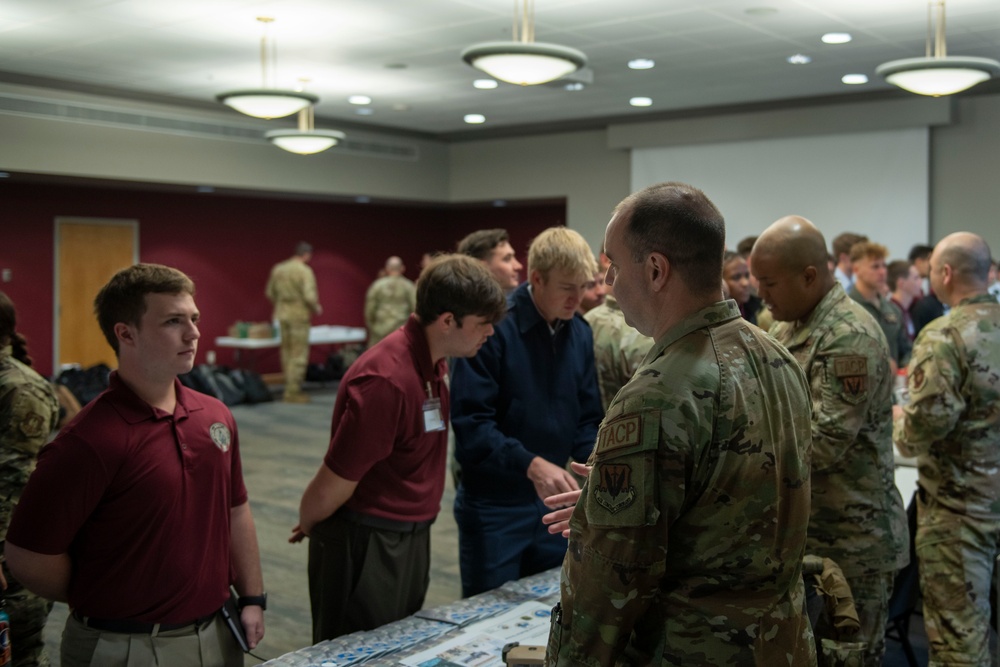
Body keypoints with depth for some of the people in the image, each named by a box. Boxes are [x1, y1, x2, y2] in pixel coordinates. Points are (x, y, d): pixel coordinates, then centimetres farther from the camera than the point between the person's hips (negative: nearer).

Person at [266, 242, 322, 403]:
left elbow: (270, 293, 12)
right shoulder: (305, 271, -14)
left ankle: (291, 388, 23)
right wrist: (316, 309, -3)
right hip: (299, 316, -7)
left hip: (281, 316, 7)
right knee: (299, 355, -1)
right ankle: (293, 392, 0)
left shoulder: (278, 269, 7)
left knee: (287, 353, 15)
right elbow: (309, 296, -20)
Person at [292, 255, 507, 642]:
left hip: (412, 537, 9)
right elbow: (333, 485, -20)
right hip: (366, 546, -9)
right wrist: (308, 526, -1)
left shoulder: (434, 363, 2)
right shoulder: (386, 380, -28)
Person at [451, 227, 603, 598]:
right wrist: (530, 464, -32)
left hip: (552, 502, 6)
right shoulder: (493, 328, -18)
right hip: (493, 507, -6)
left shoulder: (580, 333, 3)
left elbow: (587, 419, 8)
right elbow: (471, 422, -23)